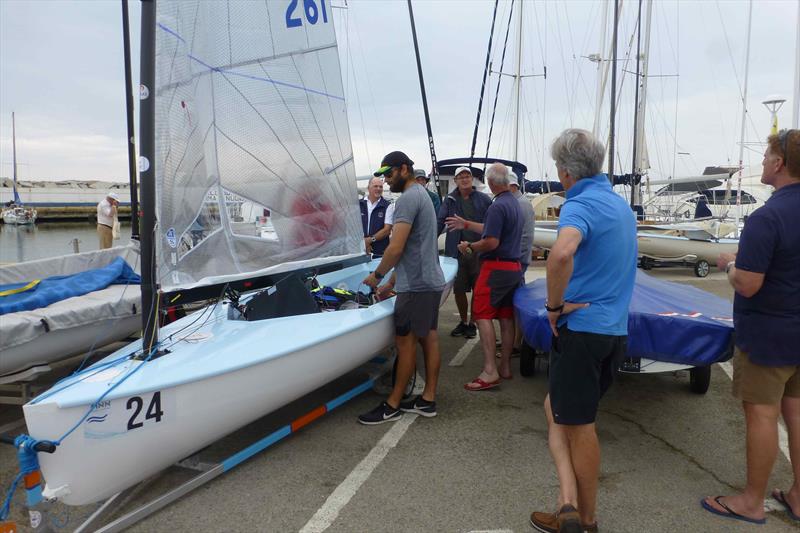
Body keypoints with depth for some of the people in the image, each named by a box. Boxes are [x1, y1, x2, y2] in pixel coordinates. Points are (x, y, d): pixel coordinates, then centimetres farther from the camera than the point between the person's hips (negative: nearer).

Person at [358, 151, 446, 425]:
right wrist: (391, 283, 18)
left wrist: (377, 275, -4)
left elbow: (396, 248, -20)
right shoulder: (422, 194, 19)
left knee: (405, 342, -2)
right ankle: (427, 399, 19)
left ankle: (393, 405, 8)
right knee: (428, 338, 11)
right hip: (431, 281, 10)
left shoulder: (408, 198, -13)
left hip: (416, 285, -10)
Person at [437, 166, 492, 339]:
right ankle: (463, 322, 27)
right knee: (458, 290, 9)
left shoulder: (484, 200, 2)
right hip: (457, 252, 2)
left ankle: (472, 323, 22)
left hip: (478, 251, -1)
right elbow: (440, 222, 1)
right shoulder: (450, 200, 6)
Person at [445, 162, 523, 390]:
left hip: (496, 267, -9)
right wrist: (466, 224, 31)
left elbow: (492, 242, -21)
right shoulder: (515, 203, 15)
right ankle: (505, 367, 19)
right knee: (506, 317, 12)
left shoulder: (497, 206, -16)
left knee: (483, 315, -8)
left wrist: (470, 247, -5)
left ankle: (490, 371, -13)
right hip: (513, 267, 9)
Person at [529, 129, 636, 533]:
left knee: (578, 424, 5)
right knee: (558, 409, 17)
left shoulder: (581, 204, -16)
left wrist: (555, 306, -23)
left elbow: (562, 253, -39)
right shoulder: (621, 204, 13)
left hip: (581, 328, -8)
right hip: (615, 329, 9)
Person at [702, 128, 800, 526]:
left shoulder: (767, 217, -23)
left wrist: (730, 264, -6)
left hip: (767, 335, -8)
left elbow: (747, 284, -25)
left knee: (761, 415, 3)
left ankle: (752, 501, 18)